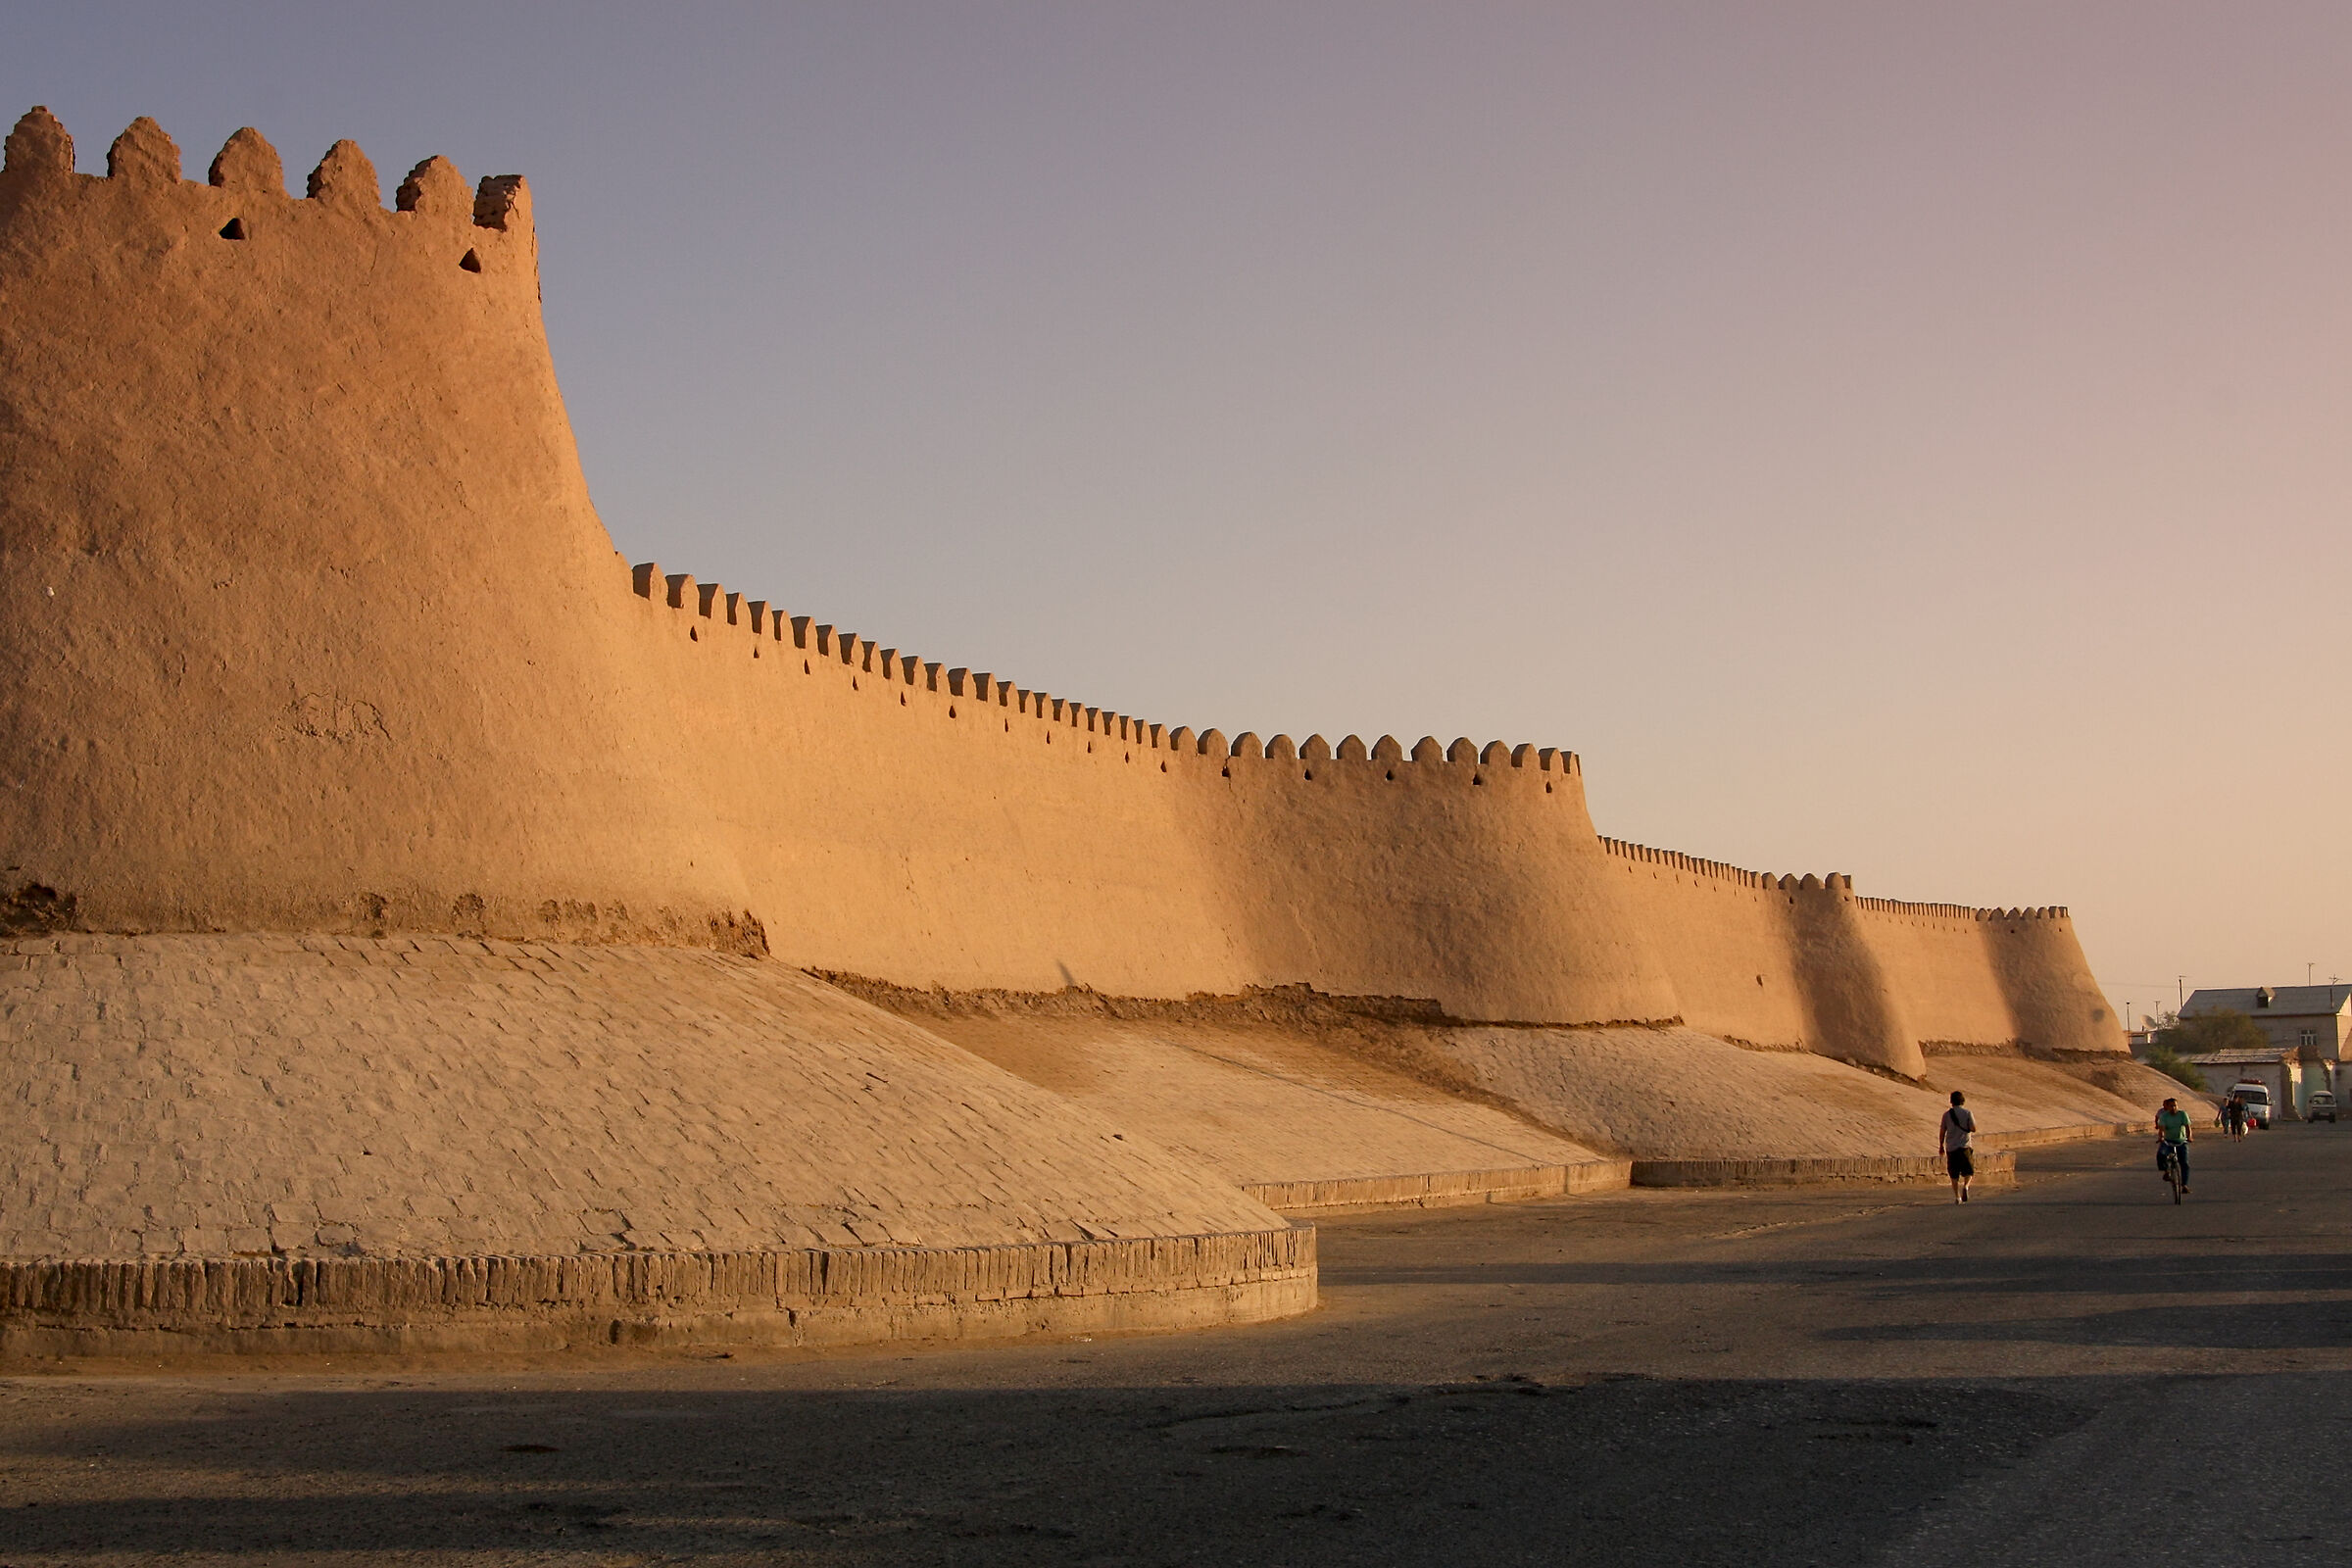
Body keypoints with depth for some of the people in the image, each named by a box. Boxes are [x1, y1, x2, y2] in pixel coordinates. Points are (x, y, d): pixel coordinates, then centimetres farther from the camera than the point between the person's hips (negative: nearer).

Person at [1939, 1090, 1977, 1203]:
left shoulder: (1947, 1114, 4)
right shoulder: (1968, 1113, -2)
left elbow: (1942, 1131, 4)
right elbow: (1973, 1129, -7)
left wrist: (1941, 1146, 14)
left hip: (1951, 1147, 2)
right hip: (1965, 1147, -2)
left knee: (1954, 1175, 8)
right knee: (1969, 1171, 9)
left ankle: (1957, 1196, 2)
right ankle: (1965, 1186, -19)